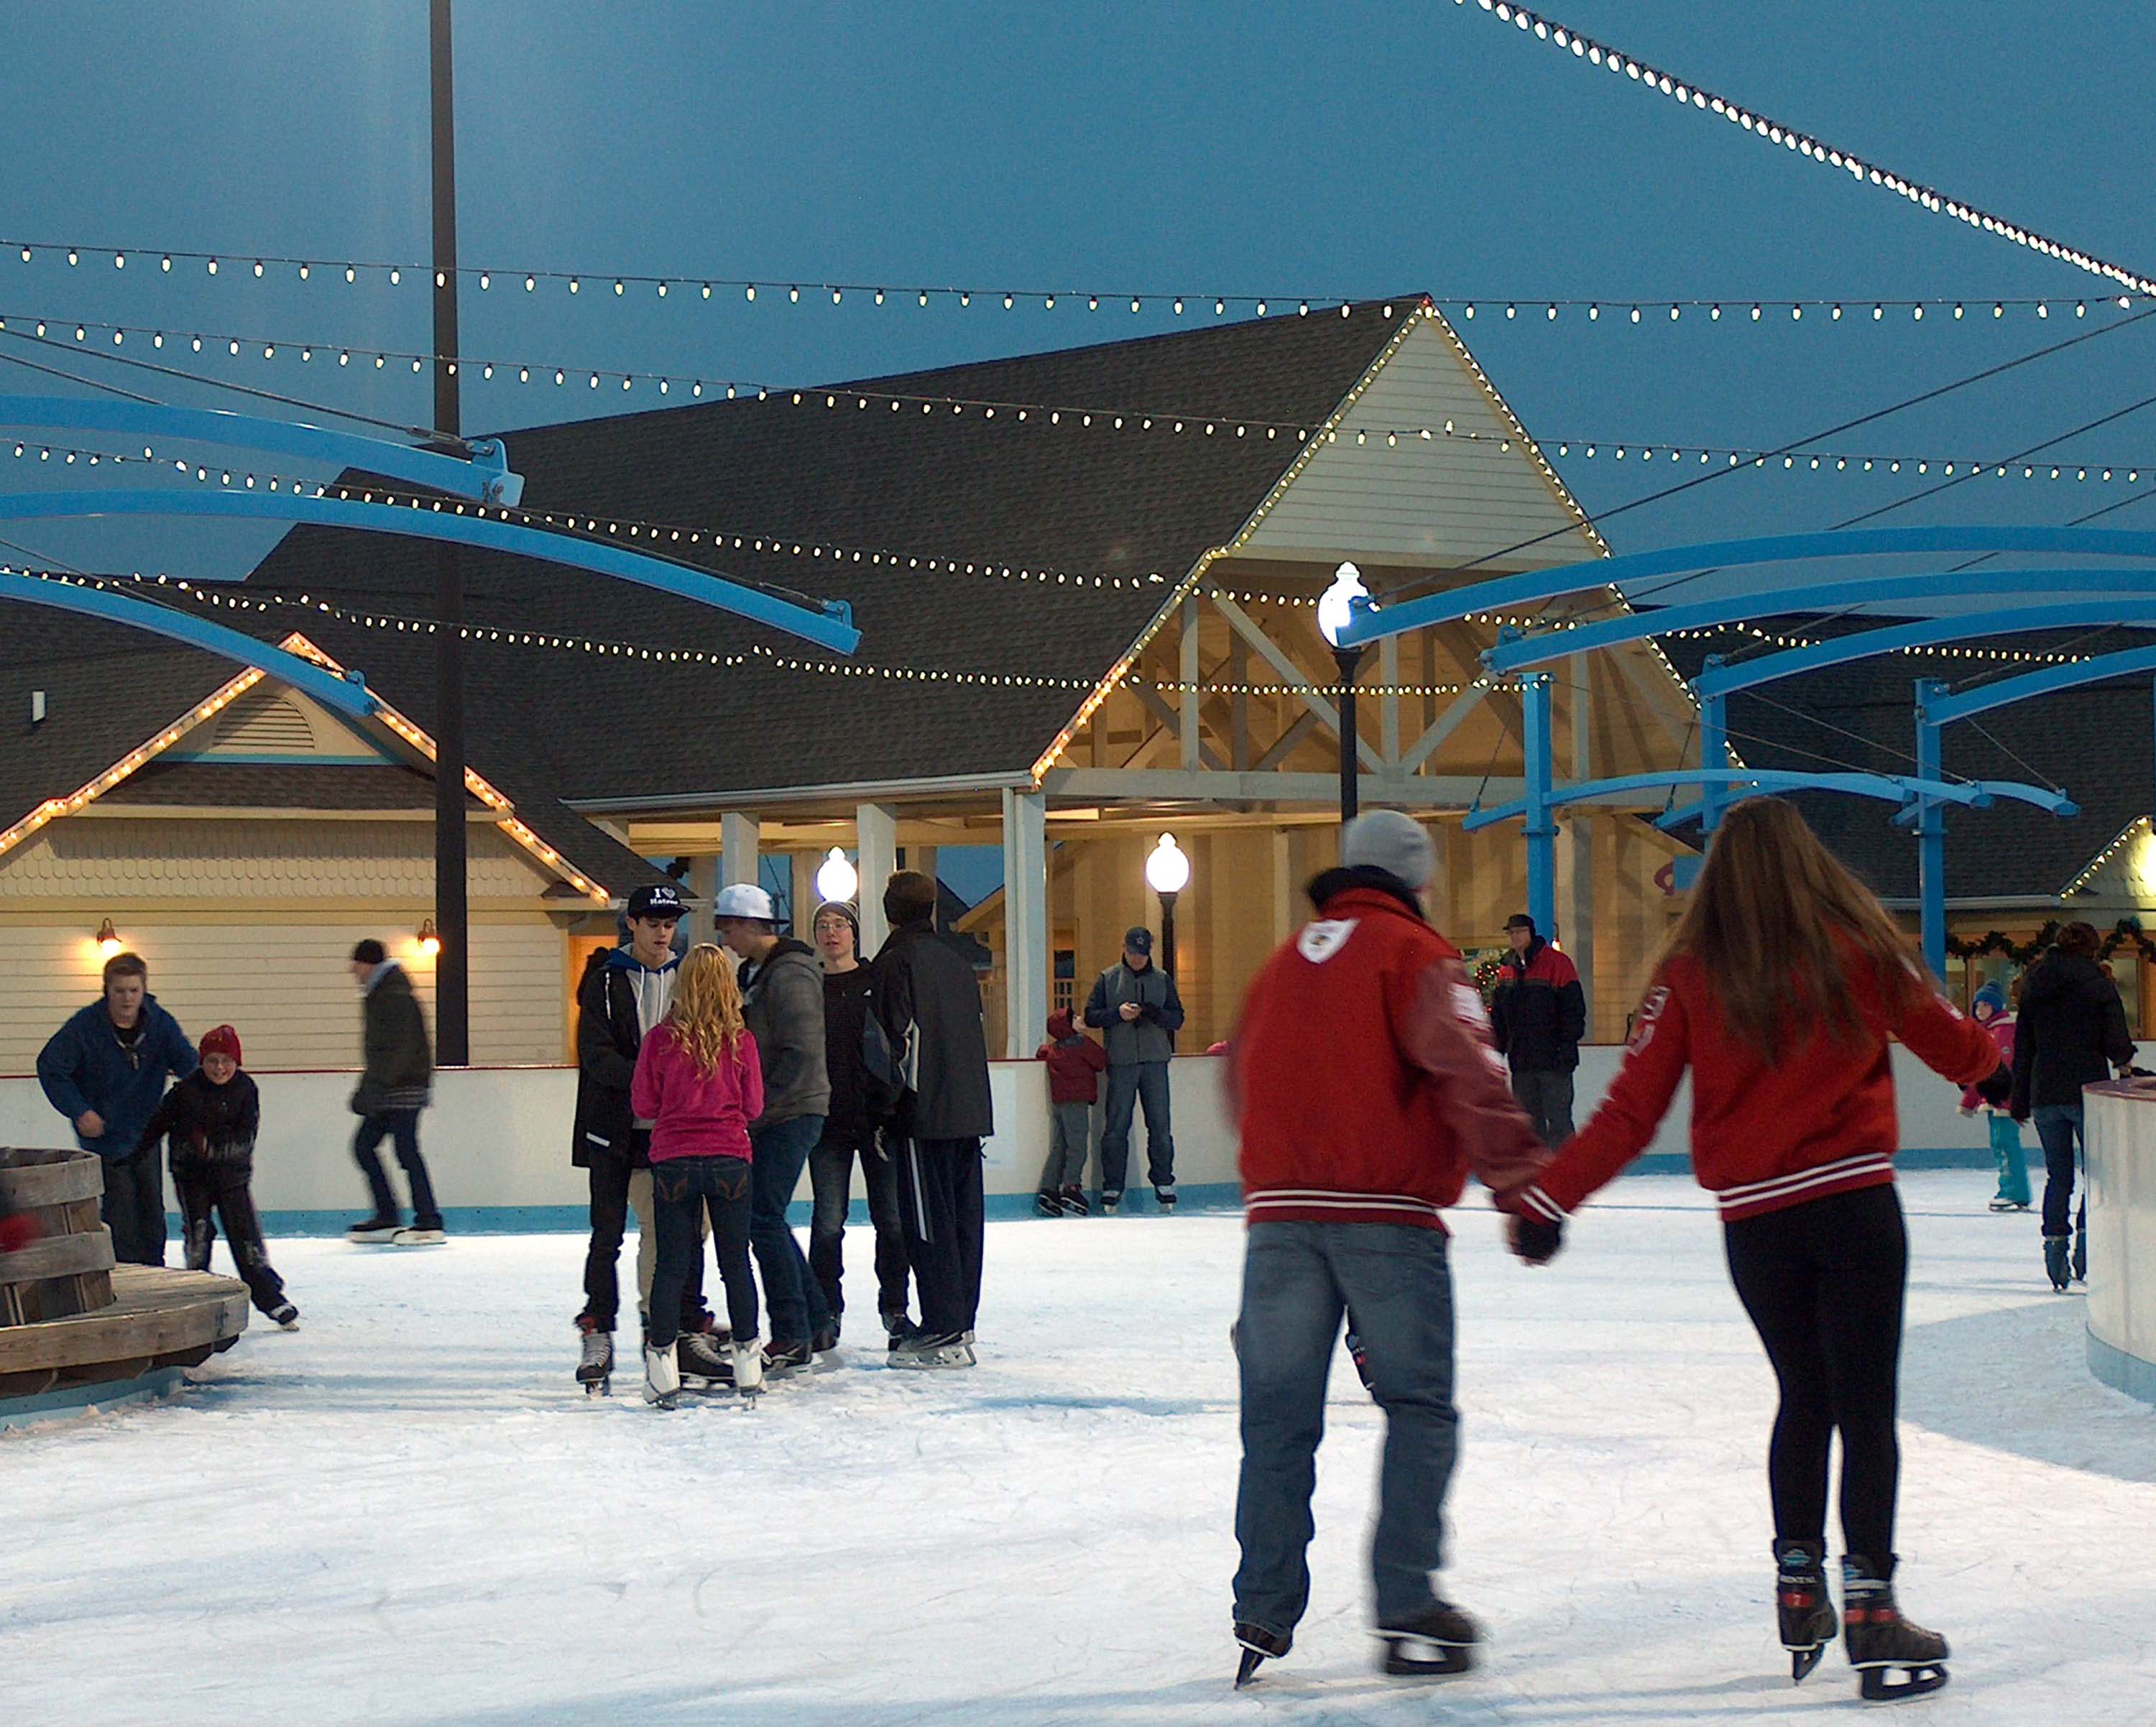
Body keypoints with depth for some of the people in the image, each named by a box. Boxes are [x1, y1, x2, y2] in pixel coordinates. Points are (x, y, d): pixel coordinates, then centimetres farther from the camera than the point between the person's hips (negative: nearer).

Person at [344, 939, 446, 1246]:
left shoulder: (396, 997, -16)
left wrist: (374, 1088, -25)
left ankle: (429, 1223, -7)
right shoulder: (376, 995, 16)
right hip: (385, 1089, 10)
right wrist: (368, 1088, 20)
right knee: (363, 1145, 9)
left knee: (406, 1150, -10)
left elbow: (397, 1048, -22)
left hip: (403, 1088, -10)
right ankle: (386, 1218, 13)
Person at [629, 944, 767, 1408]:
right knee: (736, 1262, 11)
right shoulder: (740, 1041, -6)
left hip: (673, 1161, 0)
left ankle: (662, 1362, 3)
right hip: (731, 1159, 1)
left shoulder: (661, 1039, -7)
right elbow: (754, 1107, 3)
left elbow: (644, 1105, -1)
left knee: (671, 1264, 6)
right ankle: (748, 1361, 15)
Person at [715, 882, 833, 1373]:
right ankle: (817, 1324, 21)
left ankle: (791, 1337, -7)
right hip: (768, 1117, 10)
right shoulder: (753, 972, 16)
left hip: (794, 1112, -10)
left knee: (763, 1219, -11)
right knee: (767, 1221, 13)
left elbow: (800, 1053, -22)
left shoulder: (790, 974, -15)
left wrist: (760, 1108, -23)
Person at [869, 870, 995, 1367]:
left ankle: (943, 1332, -8)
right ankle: (962, 1325, 14)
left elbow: (897, 1037, -13)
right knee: (964, 1218, 11)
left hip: (925, 1115, -7)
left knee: (929, 1220, -5)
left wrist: (888, 1106, -6)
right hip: (970, 1111, 8)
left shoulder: (895, 961, -7)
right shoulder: (956, 960, 15)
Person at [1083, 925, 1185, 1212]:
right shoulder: (1108, 979, 7)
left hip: (1155, 1062, 1)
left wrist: (1156, 1013, -13)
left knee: (1160, 1126, 1)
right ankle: (1112, 1186, 4)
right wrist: (1118, 1013, -13)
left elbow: (1177, 1019, 8)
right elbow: (1091, 1016, 4)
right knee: (1116, 1127, -1)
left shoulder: (1162, 980, 11)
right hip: (1120, 1062, -1)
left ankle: (1164, 1183, 9)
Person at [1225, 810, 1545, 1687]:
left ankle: (1264, 1614, 5)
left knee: (1279, 1417, 8)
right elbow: (1464, 1063, -15)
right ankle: (1407, 1608, -3)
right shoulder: (1414, 952, -1)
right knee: (1418, 1409, 3)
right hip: (1385, 1216, -5)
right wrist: (1518, 1172, -17)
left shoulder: (1283, 962, 18)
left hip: (1279, 1210, 5)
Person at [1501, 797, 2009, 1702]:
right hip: (1855, 1203, -2)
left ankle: (1797, 1589, 21)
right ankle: (1869, 1609, -3)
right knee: (1865, 1407, 1)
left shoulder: (1692, 971, -1)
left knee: (1804, 1398, 19)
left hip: (1754, 1220, 2)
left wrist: (1548, 1196, 4)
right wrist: (1994, 1068, 30)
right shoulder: (1859, 946, -4)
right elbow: (1950, 1041, 7)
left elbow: (1632, 1111, -4)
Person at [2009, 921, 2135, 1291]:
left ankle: (2055, 1250, 6)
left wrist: (2020, 1101, 14)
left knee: (2058, 1176, 11)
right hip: (2087, 1091, -4)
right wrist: (2124, 1059, 13)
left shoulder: (2034, 987, 9)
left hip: (2045, 1094, 4)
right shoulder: (2098, 985, -5)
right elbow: (2118, 1044, -11)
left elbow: (2022, 1049, 10)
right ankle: (2085, 1245, -7)